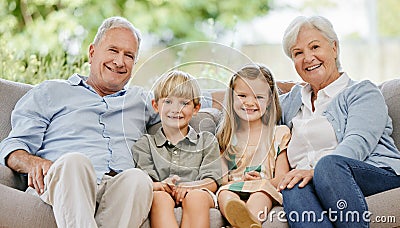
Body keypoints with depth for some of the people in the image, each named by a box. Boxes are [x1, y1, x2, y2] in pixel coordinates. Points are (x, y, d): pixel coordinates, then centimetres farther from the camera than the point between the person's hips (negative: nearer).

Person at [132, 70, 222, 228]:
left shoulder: (207, 141, 19)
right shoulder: (145, 144, 18)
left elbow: (212, 182, 6)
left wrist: (188, 186, -17)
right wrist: (161, 185, -21)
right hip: (162, 196, 0)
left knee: (196, 197, -36)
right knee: (160, 197, -36)